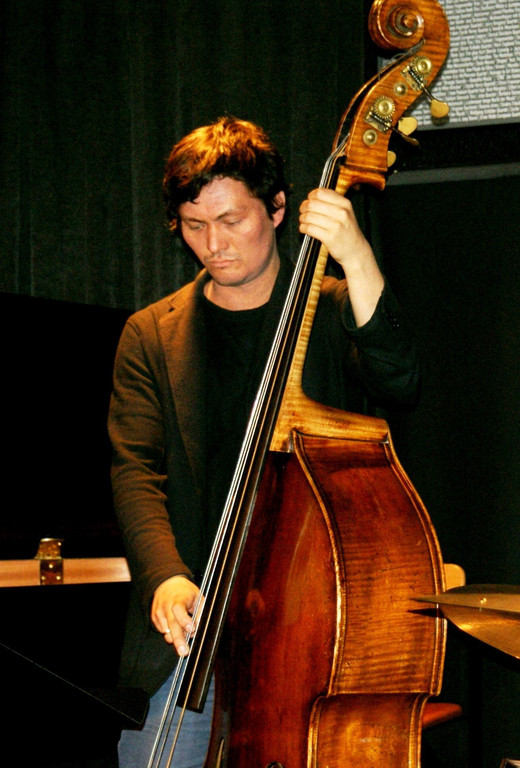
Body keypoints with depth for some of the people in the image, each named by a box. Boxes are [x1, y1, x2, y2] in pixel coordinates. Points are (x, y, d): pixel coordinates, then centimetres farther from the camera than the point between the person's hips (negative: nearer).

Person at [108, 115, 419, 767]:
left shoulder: (332, 311, 7)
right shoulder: (151, 335, 9)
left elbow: (397, 384, -13)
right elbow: (136, 469, -1)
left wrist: (356, 258, -23)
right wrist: (165, 577, -19)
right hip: (188, 621, 1)